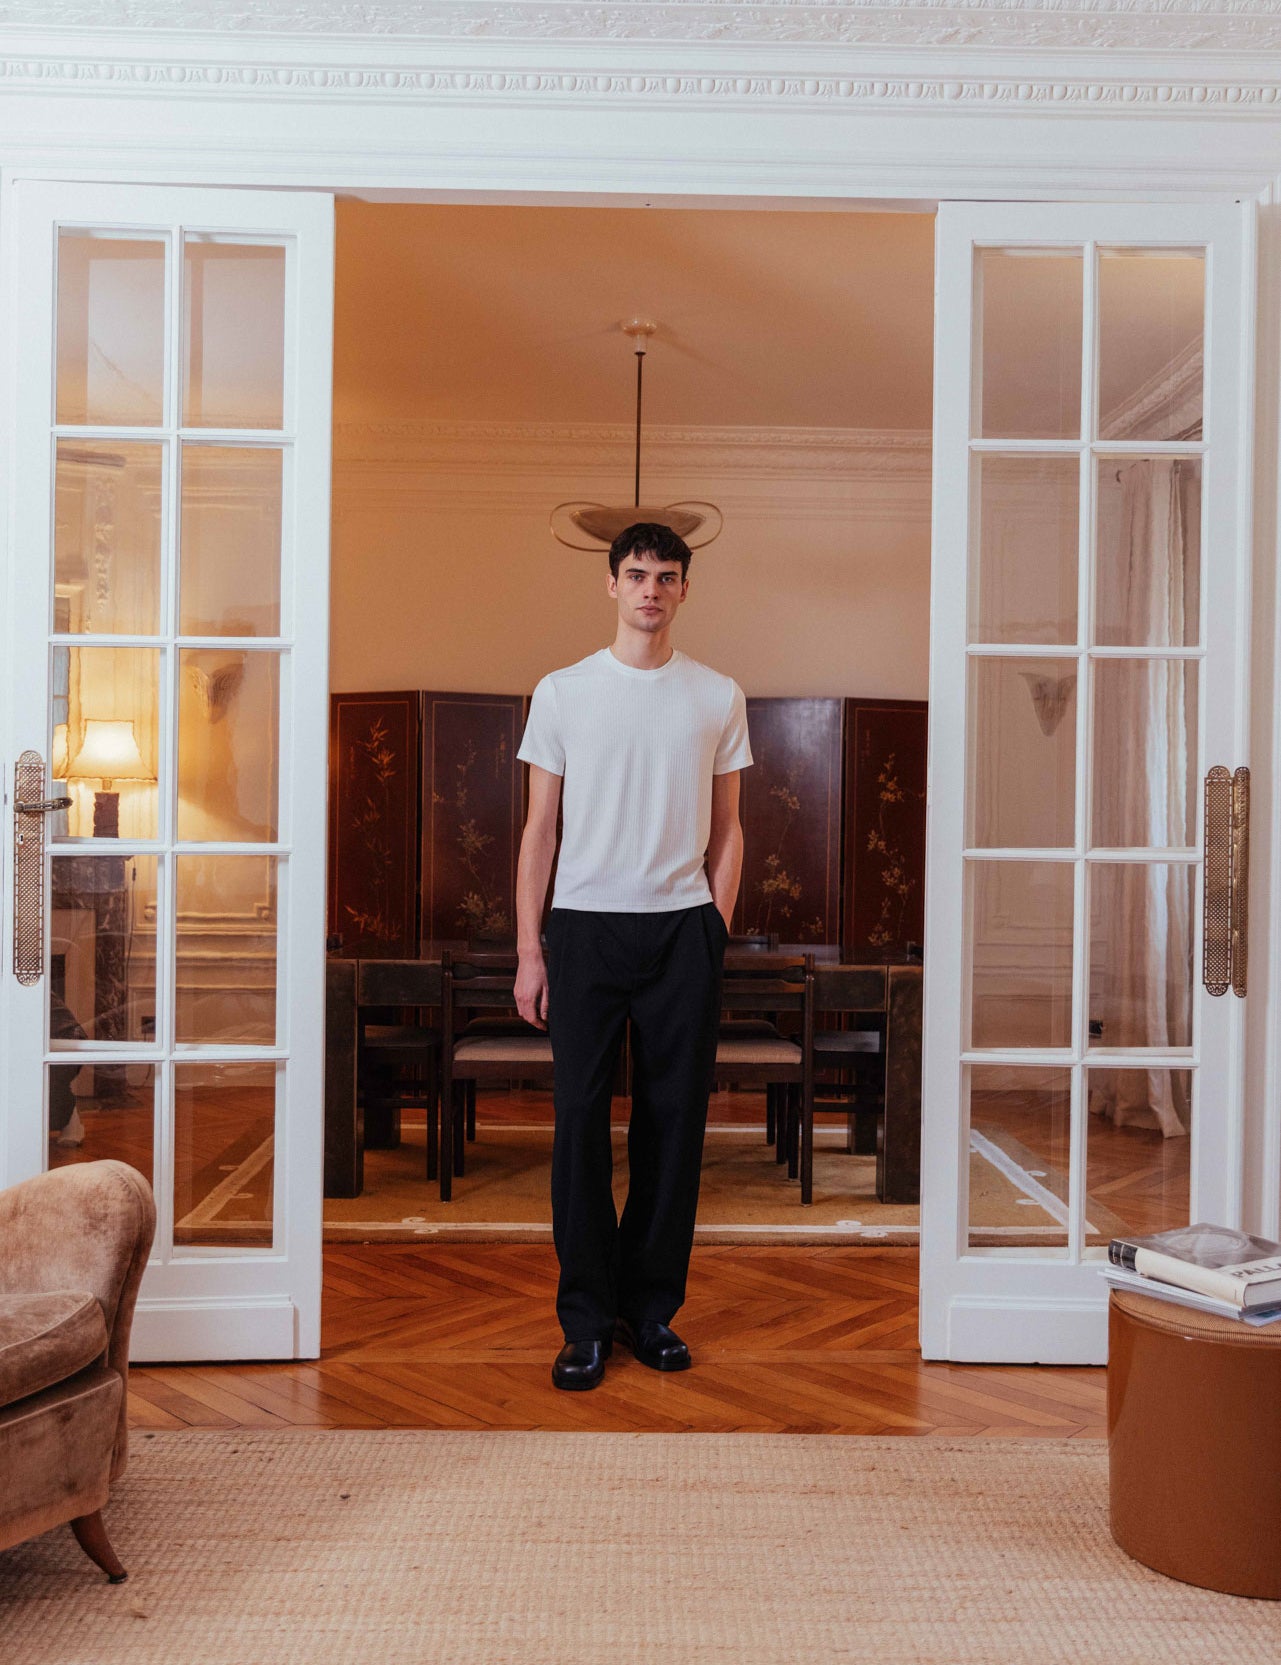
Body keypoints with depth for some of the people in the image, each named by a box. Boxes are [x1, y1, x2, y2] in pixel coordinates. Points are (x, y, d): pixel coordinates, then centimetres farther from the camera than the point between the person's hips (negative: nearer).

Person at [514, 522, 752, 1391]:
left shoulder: (718, 696, 8)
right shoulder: (563, 692, 5)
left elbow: (727, 829, 11)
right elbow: (541, 829, 5)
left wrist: (717, 930, 2)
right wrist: (529, 948, -1)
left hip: (682, 927, 1)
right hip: (586, 925, -1)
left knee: (675, 1121, 5)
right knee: (582, 1118, -1)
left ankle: (650, 1305, 19)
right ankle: (586, 1317, 10)